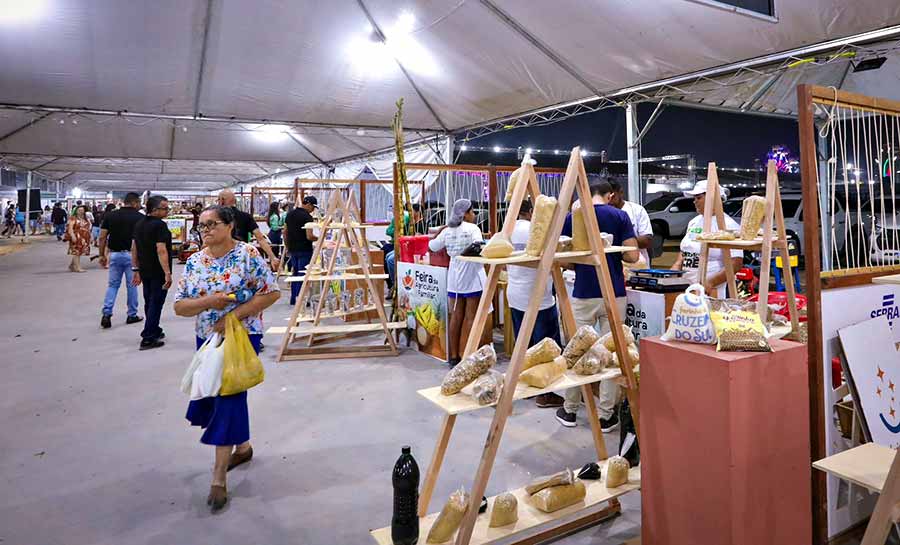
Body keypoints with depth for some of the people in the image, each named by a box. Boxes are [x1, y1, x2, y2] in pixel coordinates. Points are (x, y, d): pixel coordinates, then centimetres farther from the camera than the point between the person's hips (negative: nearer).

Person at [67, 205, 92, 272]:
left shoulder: (85, 219, 17)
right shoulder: (73, 218, -5)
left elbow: (88, 228, 22)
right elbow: (70, 228, -13)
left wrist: (89, 237, 16)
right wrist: (72, 236, -24)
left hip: (84, 239, 7)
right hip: (76, 238, -7)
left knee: (79, 252, 9)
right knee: (76, 252, -6)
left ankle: (72, 265, 24)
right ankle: (78, 267, -7)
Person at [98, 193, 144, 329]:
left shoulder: (110, 215, 4)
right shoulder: (139, 217, -6)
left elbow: (102, 237, 2)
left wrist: (102, 255, 10)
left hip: (114, 254, 3)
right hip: (131, 255, -3)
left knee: (112, 284, 12)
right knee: (131, 285, 8)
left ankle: (106, 314, -1)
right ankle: (132, 315, 17)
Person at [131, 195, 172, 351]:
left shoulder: (139, 224, 9)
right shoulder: (160, 225, -17)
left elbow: (134, 249, 13)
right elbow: (161, 250, -24)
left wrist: (136, 270, 18)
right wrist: (168, 273, -24)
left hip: (144, 271, 8)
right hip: (158, 272, -8)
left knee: (149, 301, 18)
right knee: (156, 303, -1)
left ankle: (154, 331, 33)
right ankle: (148, 338, 1)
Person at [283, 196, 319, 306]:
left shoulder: (290, 214, 8)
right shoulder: (307, 217, -16)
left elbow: (285, 232, 14)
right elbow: (309, 236, -21)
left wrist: (287, 246, 22)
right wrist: (319, 238, -4)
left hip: (293, 249, 7)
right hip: (304, 250, -7)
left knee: (295, 273, 17)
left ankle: (293, 299, 22)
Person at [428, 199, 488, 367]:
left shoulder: (447, 231, 7)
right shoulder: (472, 228, -9)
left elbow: (432, 246, 19)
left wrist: (439, 231, 31)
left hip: (454, 278, 5)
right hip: (472, 277, -5)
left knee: (456, 317, 10)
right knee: (471, 317, -1)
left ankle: (454, 356, 15)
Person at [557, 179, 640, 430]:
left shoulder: (572, 217, 0)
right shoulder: (620, 216, -2)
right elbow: (632, 255, -8)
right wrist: (612, 254, 13)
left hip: (583, 294, 1)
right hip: (613, 294, -1)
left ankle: (570, 410, 21)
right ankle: (605, 415, 12)